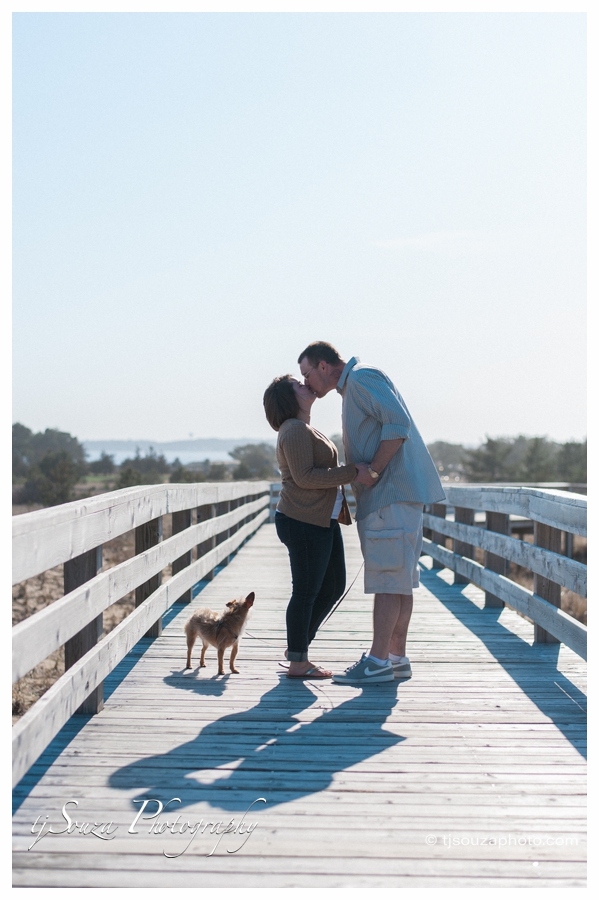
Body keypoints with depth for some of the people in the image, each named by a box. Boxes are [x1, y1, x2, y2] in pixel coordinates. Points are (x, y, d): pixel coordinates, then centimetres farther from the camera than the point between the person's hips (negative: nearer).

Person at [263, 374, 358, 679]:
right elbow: (304, 477, -20)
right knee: (306, 591, -3)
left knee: (334, 586, 14)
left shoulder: (304, 430, 21)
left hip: (323, 521, 11)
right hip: (303, 522, -11)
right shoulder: (295, 430, -13)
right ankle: (297, 662, 6)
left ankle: (298, 646, 24)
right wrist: (351, 472, -18)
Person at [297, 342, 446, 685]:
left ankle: (378, 661, -4)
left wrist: (372, 470, -17)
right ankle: (397, 657, 16)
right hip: (393, 494, 11)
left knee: (388, 578, -8)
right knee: (400, 578, 11)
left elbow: (398, 424, -20)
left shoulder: (361, 378, -8)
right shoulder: (354, 386, 23)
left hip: (393, 493, -11)